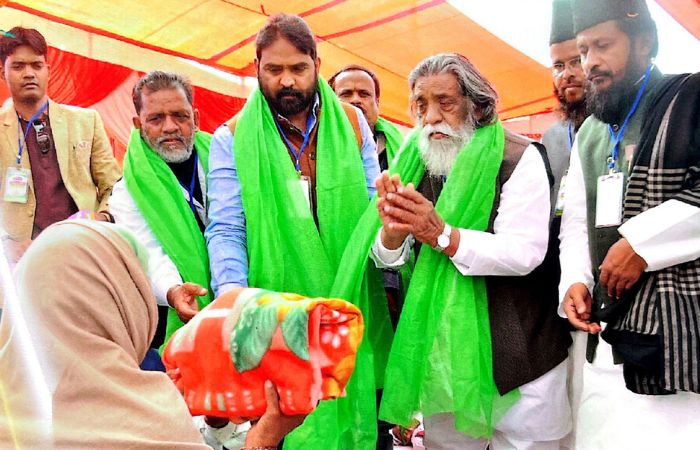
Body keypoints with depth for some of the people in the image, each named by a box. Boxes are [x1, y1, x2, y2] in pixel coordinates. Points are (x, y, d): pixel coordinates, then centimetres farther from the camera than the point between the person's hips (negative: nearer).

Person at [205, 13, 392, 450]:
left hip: (353, 312, 2)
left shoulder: (352, 123, 7)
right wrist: (233, 297, -22)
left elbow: (373, 205, 7)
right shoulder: (232, 139, 0)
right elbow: (226, 229, -7)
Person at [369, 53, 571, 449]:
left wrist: (441, 234, -33)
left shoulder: (518, 158, -12)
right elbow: (386, 258, -3)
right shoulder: (415, 163, 1)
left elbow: (525, 252, -22)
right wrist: (392, 232, -26)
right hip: (439, 355, 4)